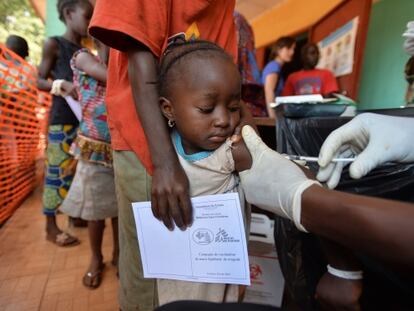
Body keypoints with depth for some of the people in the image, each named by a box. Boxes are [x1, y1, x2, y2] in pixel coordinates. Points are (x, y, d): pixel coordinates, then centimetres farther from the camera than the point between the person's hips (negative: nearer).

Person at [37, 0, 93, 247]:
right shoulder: (54, 44, 0)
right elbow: (40, 81, -3)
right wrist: (63, 85, -20)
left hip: (84, 119, 6)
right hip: (62, 120, -6)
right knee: (57, 172, -1)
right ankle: (51, 227, 12)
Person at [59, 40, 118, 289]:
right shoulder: (83, 58, -2)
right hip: (94, 152, -2)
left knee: (120, 206, 13)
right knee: (95, 209, 11)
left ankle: (118, 253, 37)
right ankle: (96, 259, 35)